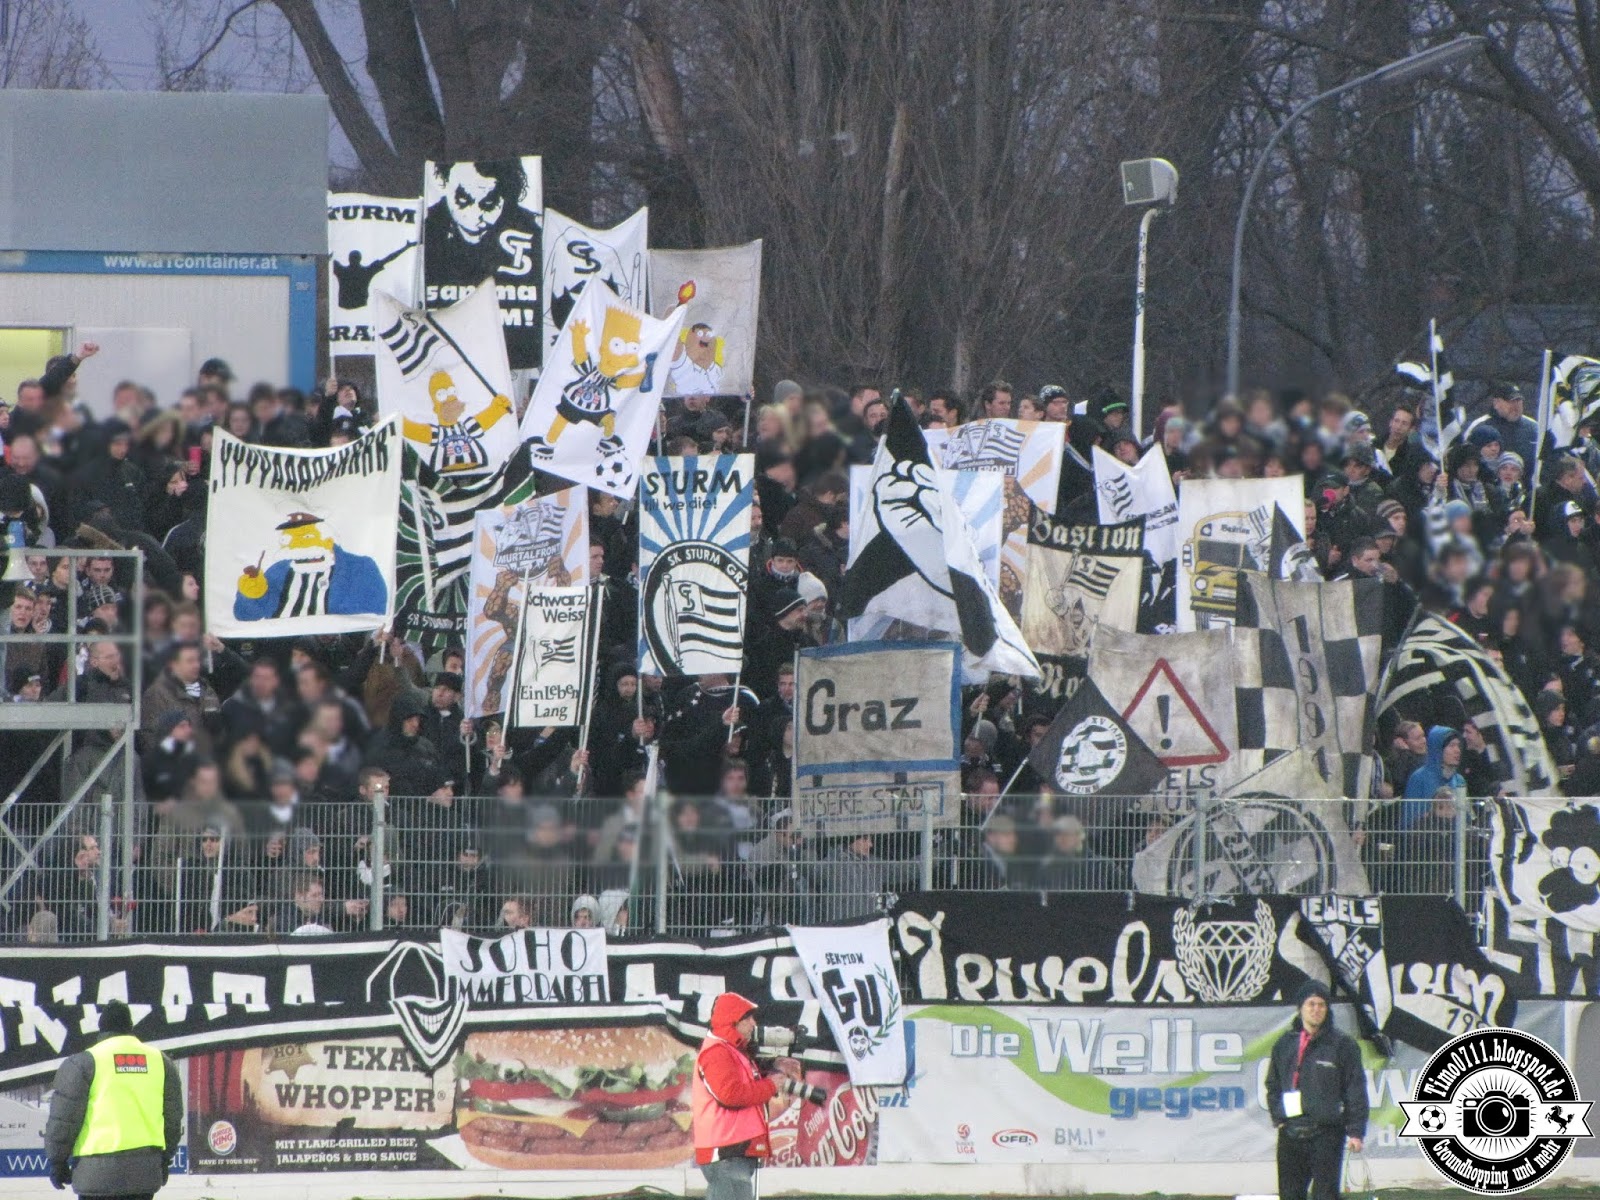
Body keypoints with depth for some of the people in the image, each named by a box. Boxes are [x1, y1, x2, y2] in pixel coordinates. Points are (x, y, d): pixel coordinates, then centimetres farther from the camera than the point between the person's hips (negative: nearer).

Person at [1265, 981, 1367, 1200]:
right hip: (1291, 1133, 4)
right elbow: (1273, 1085, 20)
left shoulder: (1342, 1045, -1)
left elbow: (1356, 1091, -2)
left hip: (1327, 1133, -4)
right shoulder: (1285, 1045, 12)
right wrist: (1278, 1118, 6)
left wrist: (1355, 1131, -8)